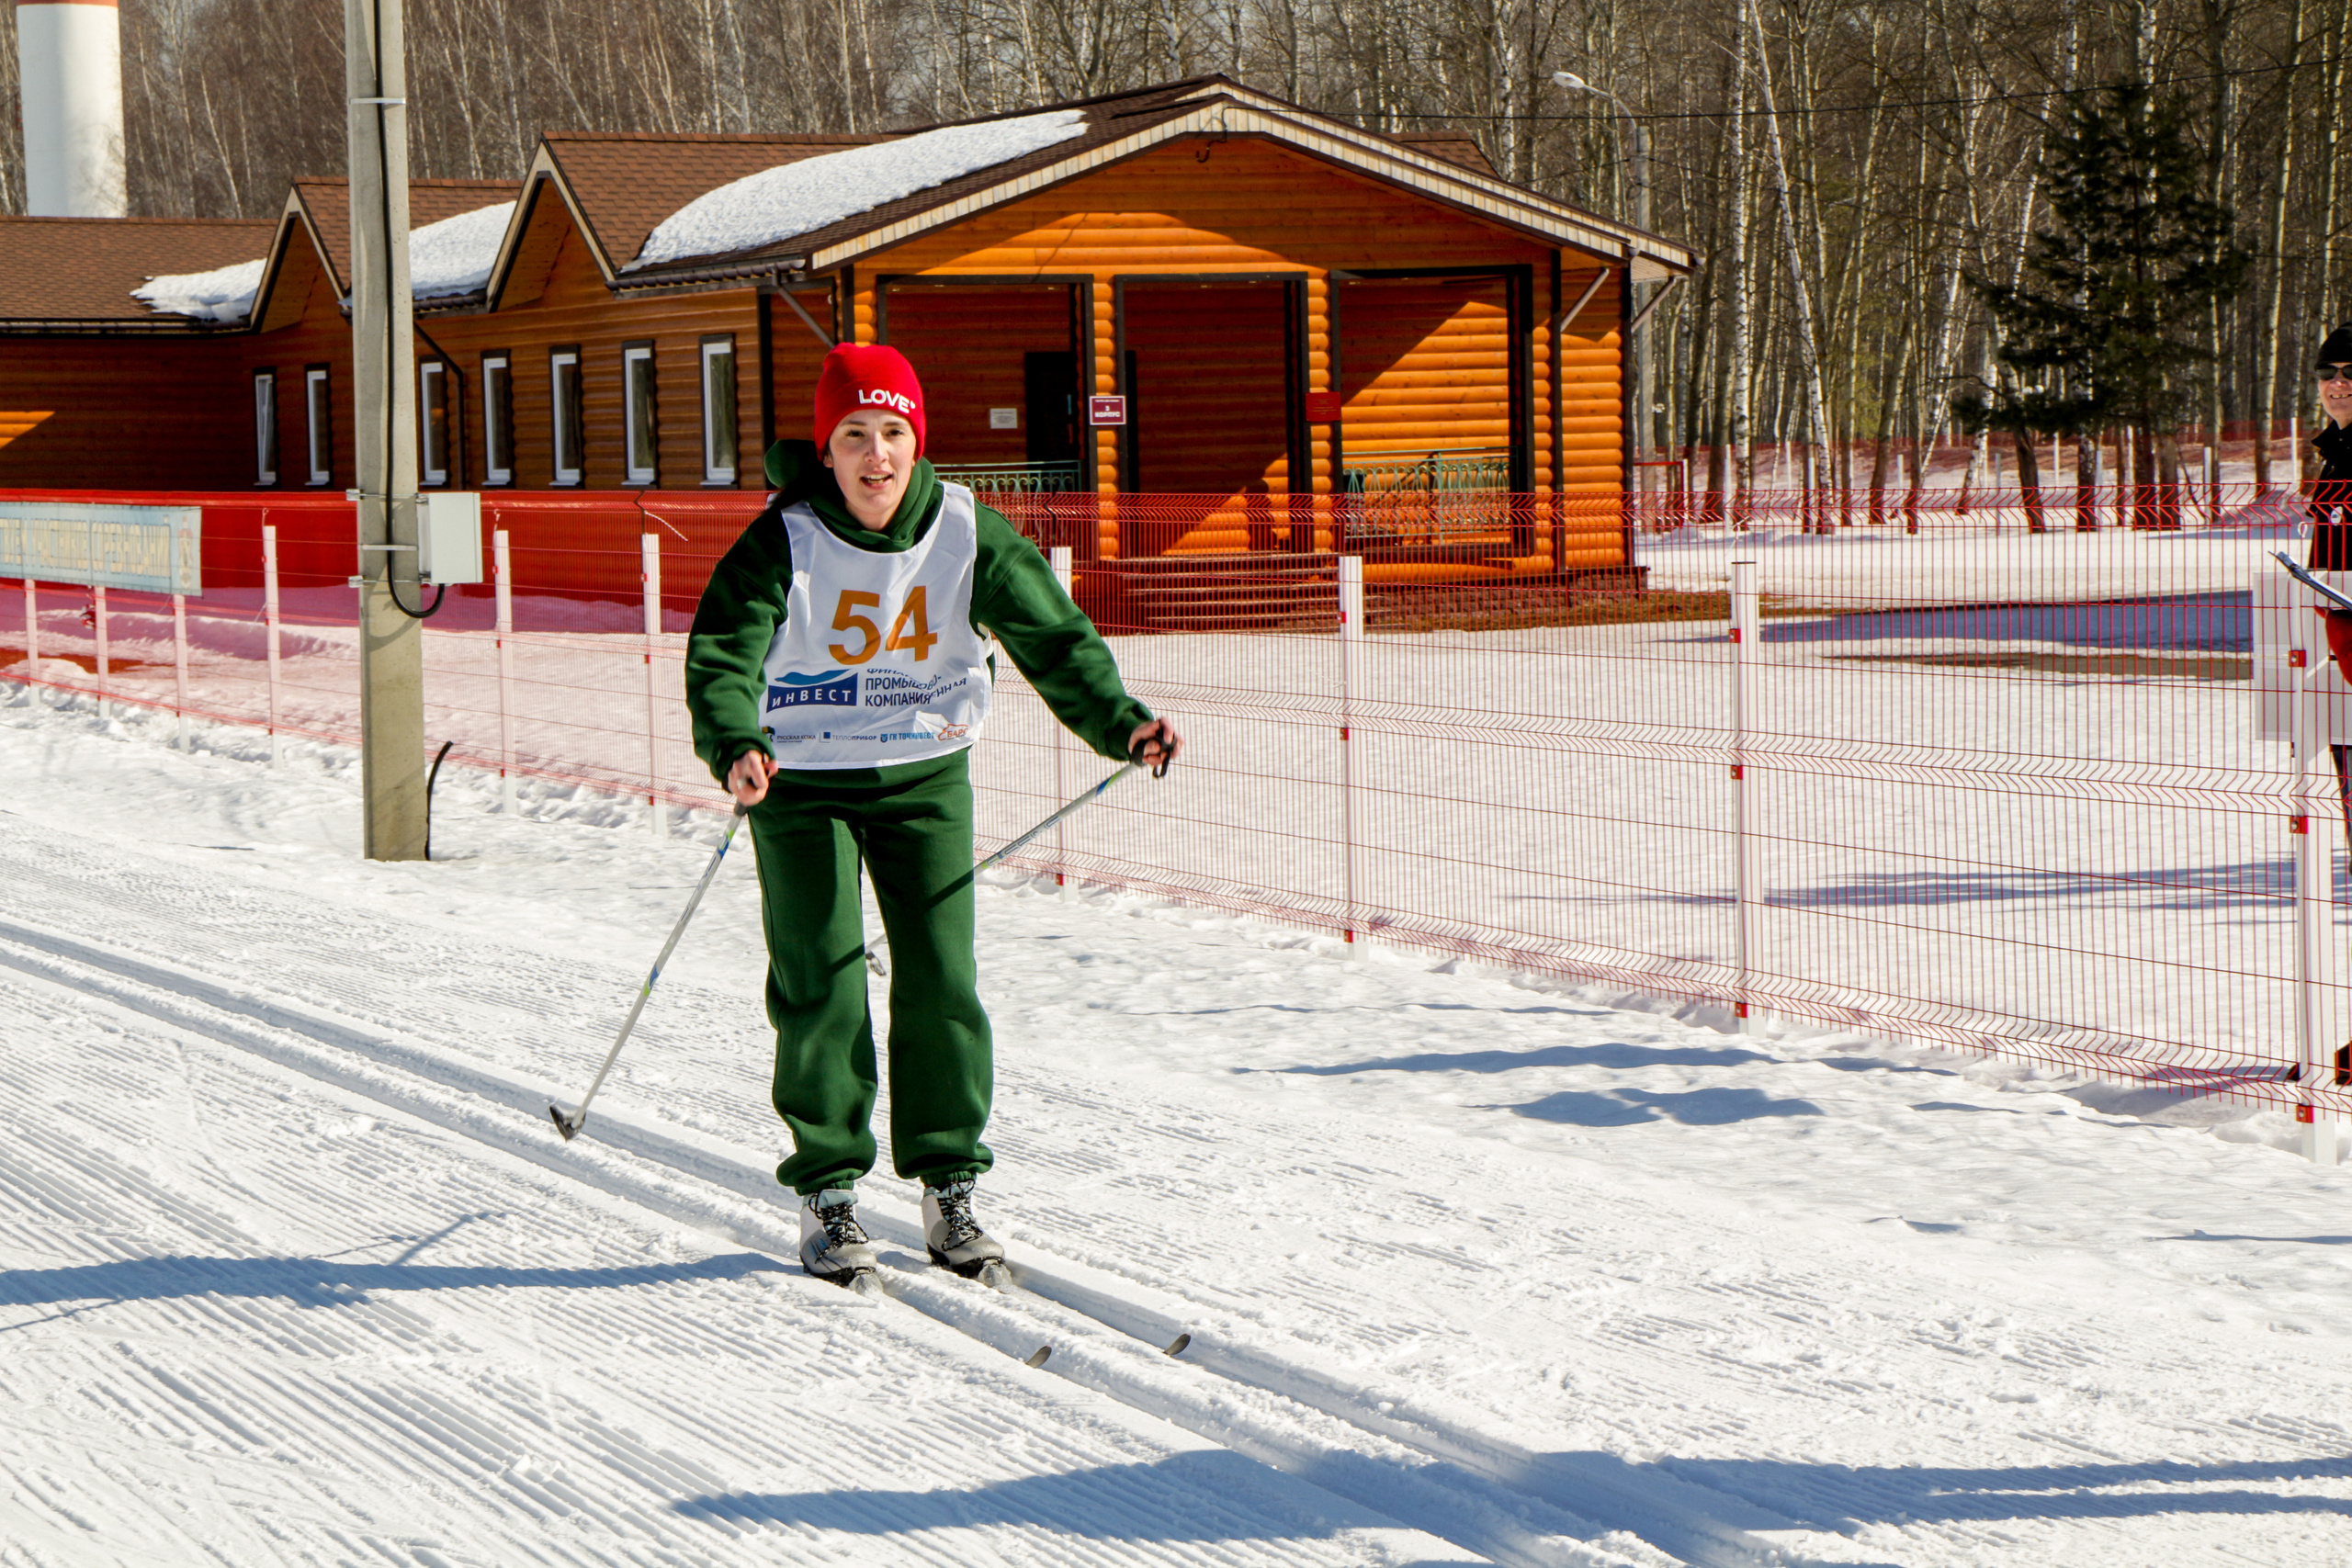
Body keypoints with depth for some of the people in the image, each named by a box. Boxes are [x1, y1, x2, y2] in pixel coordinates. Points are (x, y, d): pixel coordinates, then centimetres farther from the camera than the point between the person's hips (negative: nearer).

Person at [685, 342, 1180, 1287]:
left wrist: (1118, 721, -22)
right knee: (822, 986, -6)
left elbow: (1051, 636, -7)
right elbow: (722, 652, -24)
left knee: (942, 980, -1)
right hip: (804, 781, -2)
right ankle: (828, 1192, 6)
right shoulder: (785, 541, -15)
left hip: (926, 775, 2)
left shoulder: (966, 535, -8)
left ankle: (949, 1186, 10)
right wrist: (735, 747, -44)